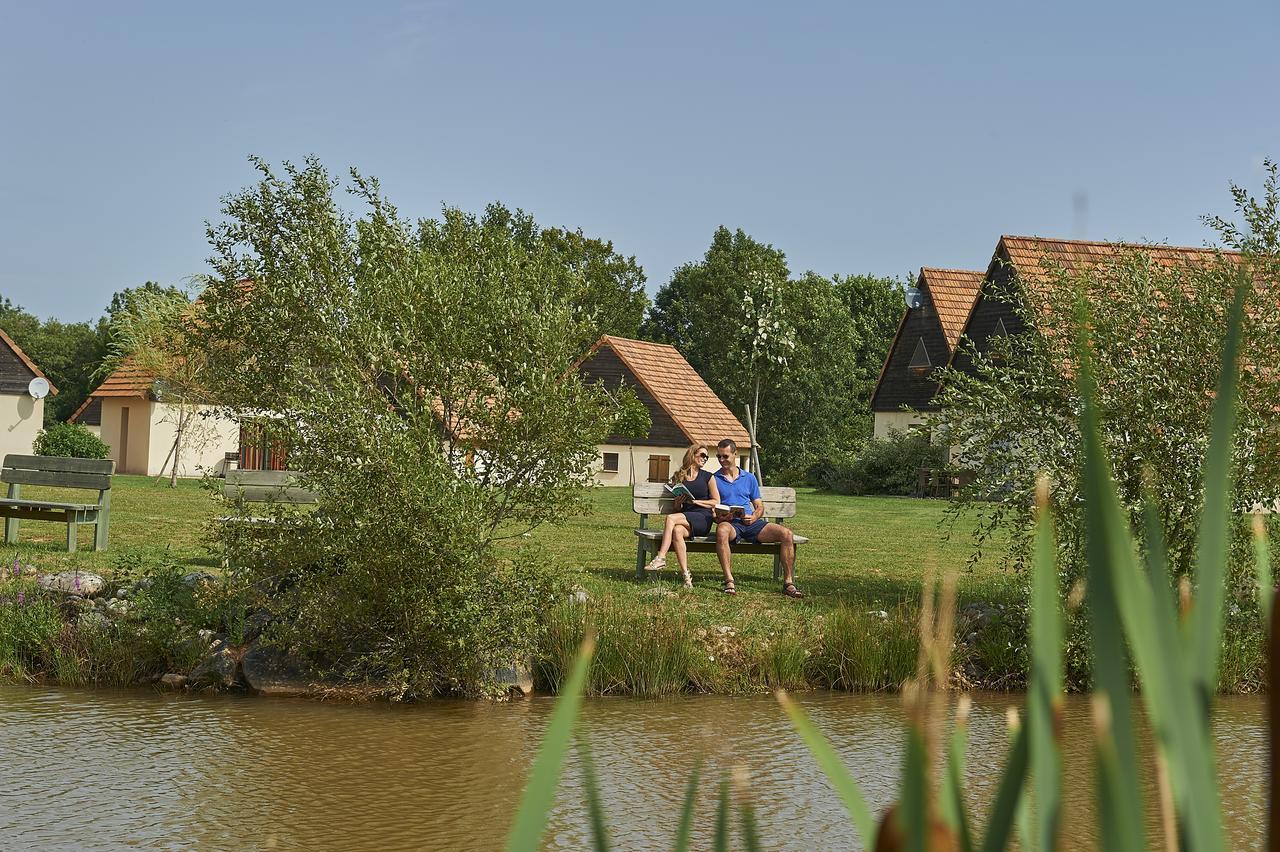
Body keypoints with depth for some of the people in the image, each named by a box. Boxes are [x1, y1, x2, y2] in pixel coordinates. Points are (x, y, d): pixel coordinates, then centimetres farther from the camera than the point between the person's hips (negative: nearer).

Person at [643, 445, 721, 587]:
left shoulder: (708, 477, 10)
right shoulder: (679, 478, 17)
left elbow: (716, 502, 5)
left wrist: (695, 501, -5)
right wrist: (678, 503, -2)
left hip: (703, 519, -3)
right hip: (685, 518, 3)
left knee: (671, 518, -28)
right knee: (677, 531, -33)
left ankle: (661, 558, -32)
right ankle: (686, 576, -37)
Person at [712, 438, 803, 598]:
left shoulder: (749, 478, 21)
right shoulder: (714, 480, 13)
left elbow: (759, 506, 18)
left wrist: (754, 517, -5)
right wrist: (718, 517, -16)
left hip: (751, 523, 4)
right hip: (730, 524, -3)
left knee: (787, 534, -19)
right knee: (722, 530, -42)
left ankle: (788, 583, -16)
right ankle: (728, 580, -42)